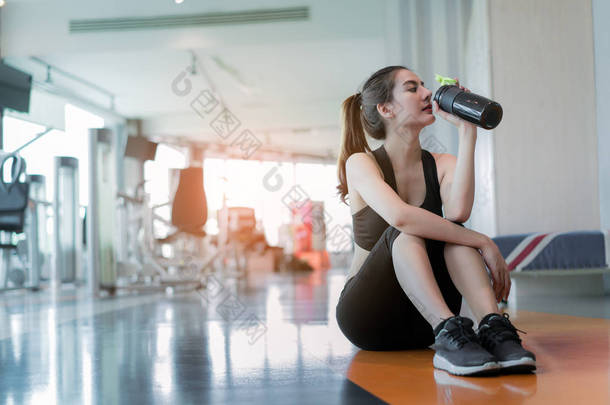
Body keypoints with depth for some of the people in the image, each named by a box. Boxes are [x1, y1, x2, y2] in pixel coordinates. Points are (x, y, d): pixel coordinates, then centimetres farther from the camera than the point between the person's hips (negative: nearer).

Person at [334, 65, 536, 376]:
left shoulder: (442, 165, 3)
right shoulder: (361, 163, -9)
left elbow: (458, 211, -23)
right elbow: (400, 217, -31)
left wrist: (466, 131, -19)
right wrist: (483, 243, -31)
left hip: (421, 322, 4)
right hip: (365, 313, -3)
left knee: (451, 229, -23)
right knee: (406, 233, -31)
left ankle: (492, 328, -40)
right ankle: (449, 335, -48)